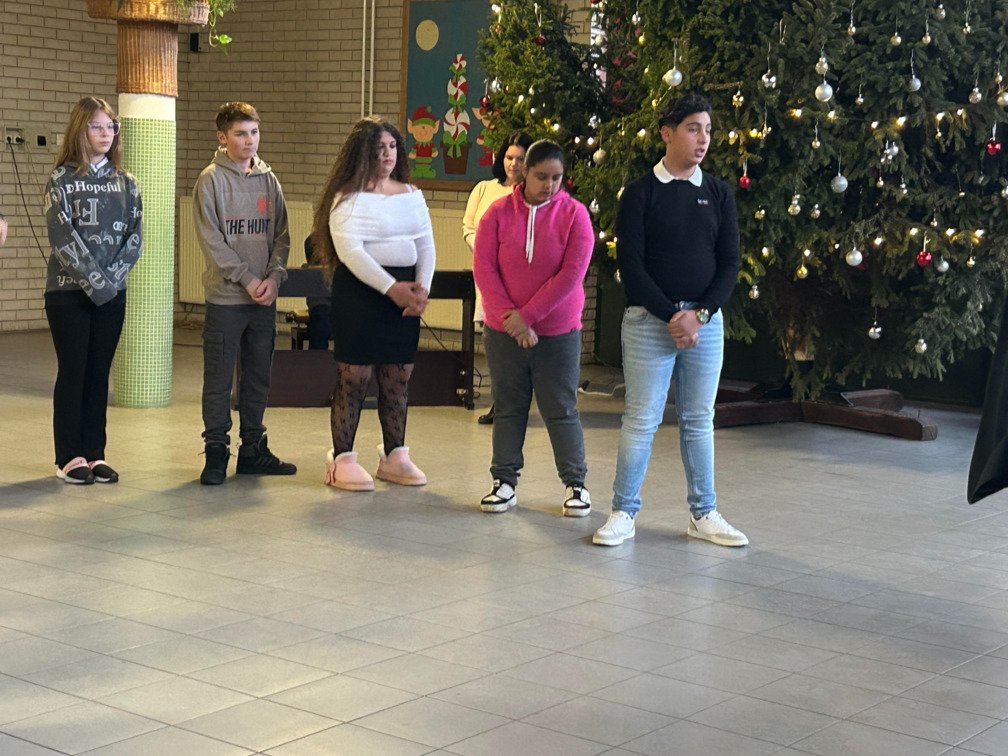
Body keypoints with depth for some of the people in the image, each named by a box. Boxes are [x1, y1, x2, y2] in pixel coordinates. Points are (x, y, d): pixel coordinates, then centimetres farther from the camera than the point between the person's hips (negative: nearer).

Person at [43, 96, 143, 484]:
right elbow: (62, 238, -12)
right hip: (69, 291, -4)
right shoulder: (62, 179, -4)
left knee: (99, 374, 7)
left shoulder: (125, 182, 9)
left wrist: (112, 277, -9)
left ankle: (95, 454, 13)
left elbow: (135, 236, 3)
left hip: (112, 293, 4)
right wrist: (94, 280, -16)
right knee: (72, 372, 0)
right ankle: (69, 458, 6)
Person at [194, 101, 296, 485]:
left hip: (264, 298, 5)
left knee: (258, 378, 11)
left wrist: (274, 277, -6)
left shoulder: (268, 180, 10)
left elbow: (281, 235, 10)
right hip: (225, 296, -5)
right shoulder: (212, 179, -4)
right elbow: (211, 239, -10)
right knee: (219, 380, 0)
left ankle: (253, 449, 20)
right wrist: (246, 279, -14)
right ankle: (216, 453, 7)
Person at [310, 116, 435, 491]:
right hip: (359, 291, -6)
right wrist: (390, 288, -19)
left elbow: (426, 245, 12)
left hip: (404, 292, 6)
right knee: (354, 376, -4)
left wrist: (422, 287, -5)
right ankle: (343, 460, 4)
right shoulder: (348, 198, -5)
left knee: (398, 377, 8)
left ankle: (394, 456, 19)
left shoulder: (412, 194, 14)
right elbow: (349, 250, -14)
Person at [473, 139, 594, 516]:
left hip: (557, 332, -2)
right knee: (508, 409, 9)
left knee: (561, 410, 4)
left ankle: (576, 485, 15)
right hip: (503, 331, 2)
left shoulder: (574, 214, -4)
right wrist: (508, 316, -15)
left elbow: (572, 274, -11)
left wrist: (527, 315, -14)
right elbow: (483, 268, -4)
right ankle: (504, 482, 18)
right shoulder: (499, 212, 0)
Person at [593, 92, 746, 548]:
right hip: (649, 319, -3)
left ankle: (703, 514, 17)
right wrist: (671, 315, -13)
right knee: (641, 419, -2)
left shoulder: (719, 194, 9)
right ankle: (624, 512, 8)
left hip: (705, 320, 3)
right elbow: (629, 264, -7)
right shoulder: (640, 194, -1)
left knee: (698, 420, 9)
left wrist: (700, 314, -8)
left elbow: (729, 262, 6)